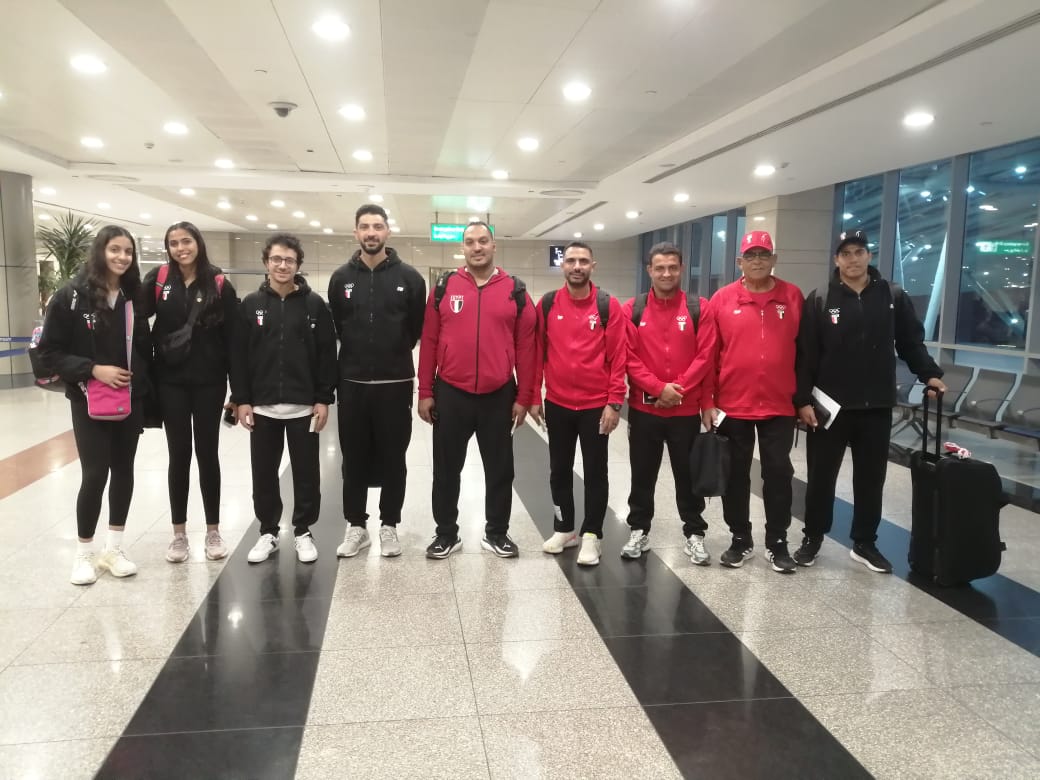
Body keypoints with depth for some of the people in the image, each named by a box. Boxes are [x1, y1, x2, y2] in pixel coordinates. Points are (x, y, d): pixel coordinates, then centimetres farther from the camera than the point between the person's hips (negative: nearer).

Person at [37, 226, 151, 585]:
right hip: (89, 403, -4)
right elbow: (49, 351, -7)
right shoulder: (71, 296, -8)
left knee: (124, 471, 9)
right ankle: (84, 553, 15)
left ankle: (114, 548, 23)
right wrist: (93, 370, -19)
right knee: (95, 474, -5)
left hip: (130, 401, 4)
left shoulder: (134, 297, 4)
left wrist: (145, 391, 4)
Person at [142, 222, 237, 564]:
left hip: (209, 383, -1)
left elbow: (232, 338, -3)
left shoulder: (219, 285, -3)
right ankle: (179, 533, 19)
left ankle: (213, 531, 19)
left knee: (207, 453, 7)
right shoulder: (157, 280, 2)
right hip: (171, 382, 1)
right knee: (178, 454, 7)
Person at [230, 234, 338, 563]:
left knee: (306, 473, 6)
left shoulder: (314, 304, -1)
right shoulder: (251, 304, 4)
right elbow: (238, 356, 4)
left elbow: (327, 355, -2)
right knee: (264, 474, 10)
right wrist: (241, 399, -2)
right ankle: (268, 532, 25)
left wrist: (323, 399, -6)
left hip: (303, 406, -1)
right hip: (261, 406, 2)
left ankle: (303, 532, 21)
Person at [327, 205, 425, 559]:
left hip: (395, 383, -1)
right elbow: (334, 327, 10)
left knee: (393, 458, 7)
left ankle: (389, 526, 20)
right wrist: (357, 354, 8)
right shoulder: (341, 278, 4)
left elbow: (418, 327, 4)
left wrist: (394, 354, 8)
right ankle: (356, 526, 22)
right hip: (352, 383, 2)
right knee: (354, 458, 9)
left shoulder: (409, 277, -2)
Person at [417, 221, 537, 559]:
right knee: (446, 469, 10)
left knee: (500, 469, 11)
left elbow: (525, 347, 1)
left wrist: (523, 397, -1)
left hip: (499, 396, 0)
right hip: (450, 394, 0)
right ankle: (446, 533, 26)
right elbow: (429, 342, 2)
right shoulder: (444, 287, 1)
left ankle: (497, 533, 27)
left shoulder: (515, 291, 1)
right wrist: (425, 392, -1)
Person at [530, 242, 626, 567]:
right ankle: (564, 529, 29)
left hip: (596, 404, -2)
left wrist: (614, 402, -10)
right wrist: (534, 397, 2)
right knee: (559, 469, 13)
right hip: (557, 404, 3)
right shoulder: (547, 304, 1)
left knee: (595, 471, 6)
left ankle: (591, 535, 18)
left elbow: (618, 358, -6)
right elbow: (537, 353, 4)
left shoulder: (608, 306, -4)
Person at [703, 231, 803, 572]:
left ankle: (777, 542, 21)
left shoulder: (793, 297, 2)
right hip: (732, 406, 0)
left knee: (779, 473, 7)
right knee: (736, 475, 9)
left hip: (780, 406, 0)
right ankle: (740, 540, 24)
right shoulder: (722, 299, -1)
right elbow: (709, 354, -1)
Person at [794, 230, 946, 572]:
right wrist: (803, 399, -10)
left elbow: (911, 342, 12)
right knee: (821, 476, 7)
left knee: (871, 478, 11)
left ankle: (864, 543, 25)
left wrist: (929, 374, -1)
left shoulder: (893, 296, 4)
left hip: (877, 406, 2)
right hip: (829, 405, -2)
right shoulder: (819, 300, -3)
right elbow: (805, 354, -5)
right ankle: (812, 538, 23)